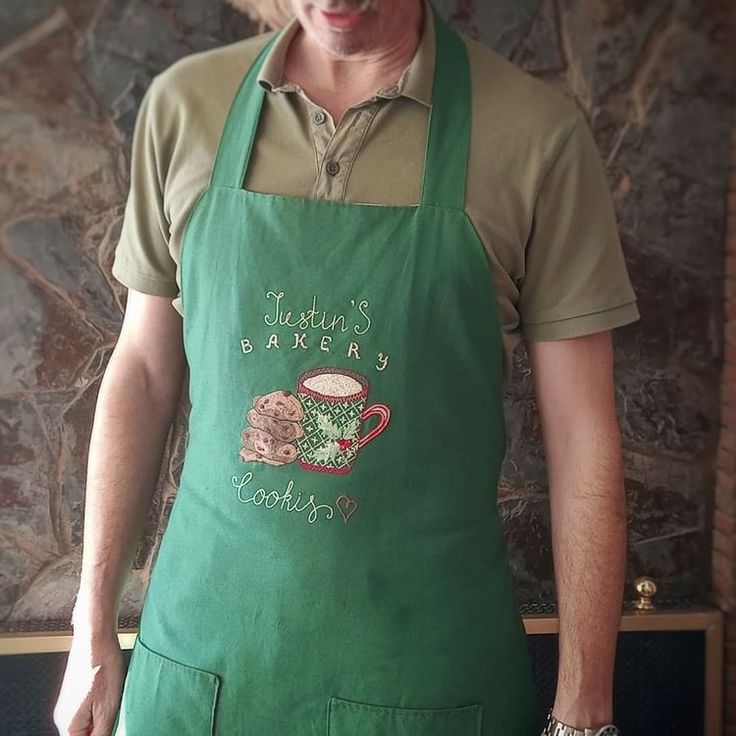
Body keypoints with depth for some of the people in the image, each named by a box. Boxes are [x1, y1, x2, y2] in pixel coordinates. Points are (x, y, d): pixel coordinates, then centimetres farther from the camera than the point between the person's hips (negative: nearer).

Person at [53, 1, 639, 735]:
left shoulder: (538, 132, -10)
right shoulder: (182, 103, -2)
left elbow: (581, 437, -7)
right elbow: (143, 372, 3)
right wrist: (93, 630, 5)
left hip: (425, 661, -1)